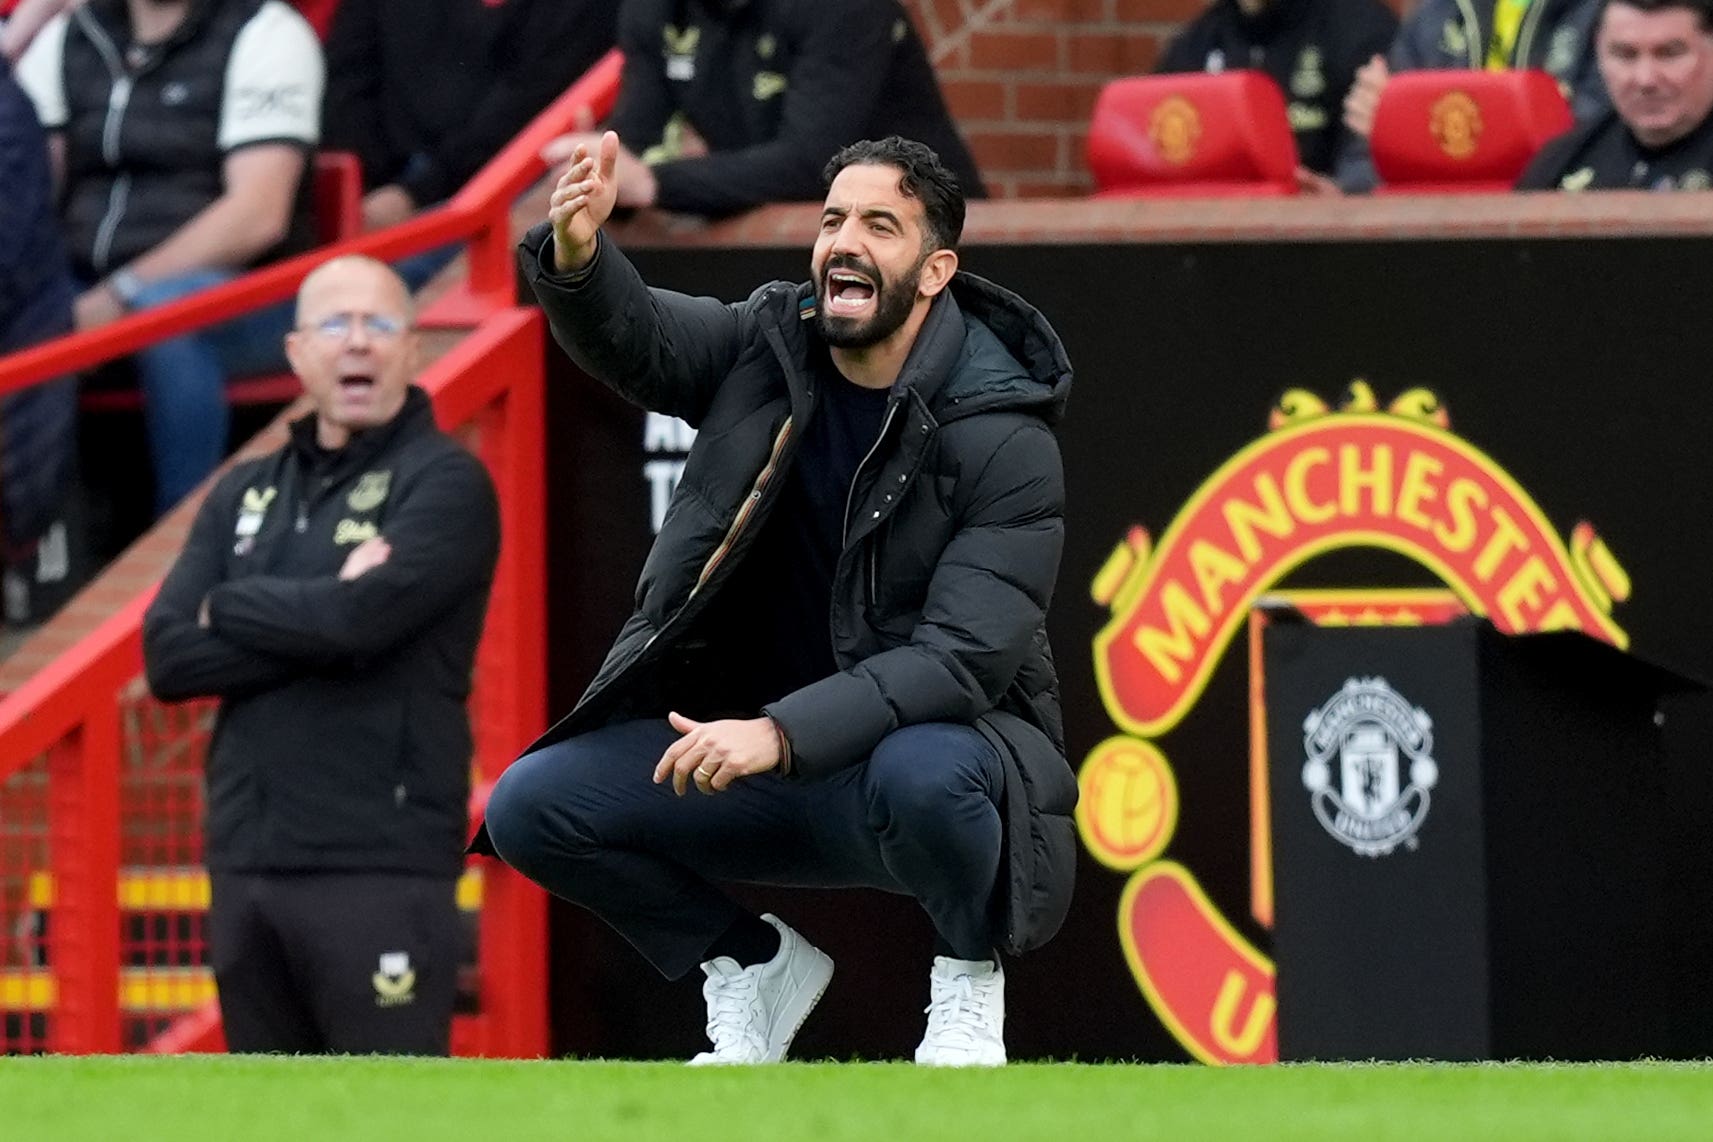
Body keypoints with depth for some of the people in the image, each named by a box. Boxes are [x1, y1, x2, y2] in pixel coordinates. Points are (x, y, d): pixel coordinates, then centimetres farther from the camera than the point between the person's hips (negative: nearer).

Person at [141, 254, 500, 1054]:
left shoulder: (444, 483, -2)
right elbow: (168, 657, 3)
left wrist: (229, 607, -1)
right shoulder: (245, 496, 16)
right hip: (247, 867, 7)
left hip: (379, 870, -7)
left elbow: (366, 616, -19)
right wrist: (318, 620, -9)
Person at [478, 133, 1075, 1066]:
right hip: (768, 753, 5)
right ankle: (752, 967, 12)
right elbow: (633, 337, -16)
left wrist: (783, 734, -35)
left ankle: (969, 987, -8)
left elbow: (964, 658, -23)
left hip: (936, 734, -5)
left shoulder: (1004, 441, -15)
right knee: (531, 806, -12)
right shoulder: (770, 348, 0)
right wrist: (576, 257, -41)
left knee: (920, 775, -41)